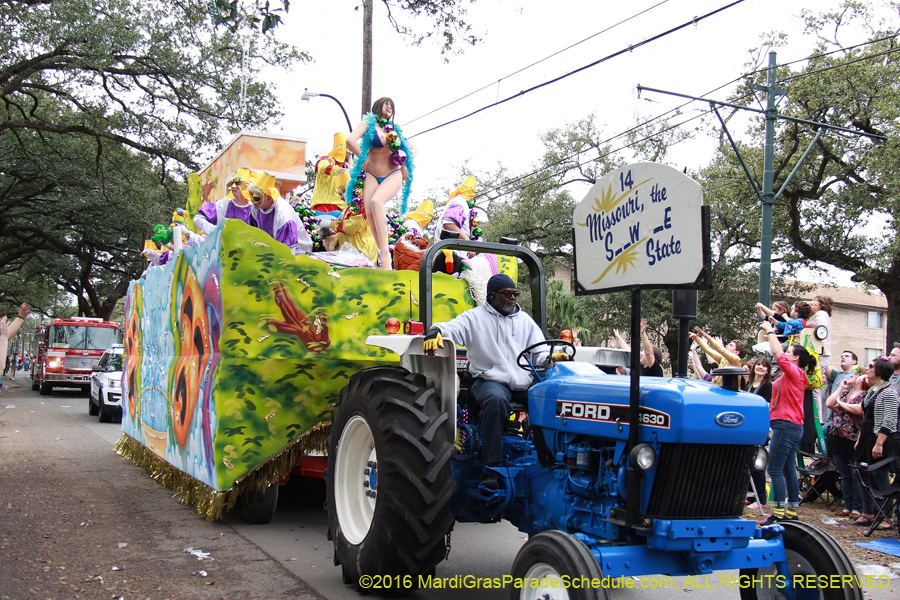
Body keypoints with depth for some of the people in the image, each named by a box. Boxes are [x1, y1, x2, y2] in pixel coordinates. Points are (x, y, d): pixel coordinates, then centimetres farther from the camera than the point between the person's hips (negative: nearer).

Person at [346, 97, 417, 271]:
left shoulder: (394, 129, 18)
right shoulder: (368, 123, 8)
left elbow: (413, 149, 28)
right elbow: (350, 140, -10)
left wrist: (405, 165, 12)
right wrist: (363, 158, -1)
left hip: (393, 176, 0)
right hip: (371, 175, 0)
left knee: (376, 201, -29)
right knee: (370, 212, -18)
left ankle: (385, 254, -35)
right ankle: (384, 255, -7)